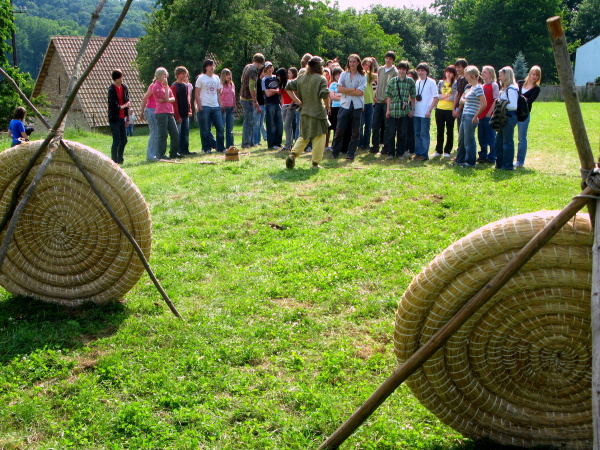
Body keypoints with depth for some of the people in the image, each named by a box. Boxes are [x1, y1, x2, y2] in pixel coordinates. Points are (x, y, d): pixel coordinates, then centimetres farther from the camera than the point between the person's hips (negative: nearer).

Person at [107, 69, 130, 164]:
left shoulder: (124, 88, 7)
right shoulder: (111, 90, -14)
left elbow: (127, 103, 11)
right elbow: (116, 107, -18)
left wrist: (127, 118, 9)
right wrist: (124, 106, 0)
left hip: (122, 118, 7)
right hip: (114, 119, -7)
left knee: (124, 140, 11)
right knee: (116, 141, -6)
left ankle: (120, 159, 24)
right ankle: (114, 161, 2)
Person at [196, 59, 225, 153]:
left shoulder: (216, 78, 14)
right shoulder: (201, 78, 0)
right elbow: (197, 94, -2)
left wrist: (220, 105, 9)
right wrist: (199, 106, -10)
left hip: (216, 107, 4)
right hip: (205, 107, -4)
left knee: (220, 128, 1)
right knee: (205, 130, -1)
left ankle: (220, 147, 10)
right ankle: (207, 148, 9)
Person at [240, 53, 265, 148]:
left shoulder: (247, 67, 12)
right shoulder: (254, 70, -16)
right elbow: (251, 87, -23)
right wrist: (255, 101, -19)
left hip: (243, 97, 9)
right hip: (248, 98, -9)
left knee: (250, 121, 15)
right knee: (248, 121, -6)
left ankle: (250, 142, 19)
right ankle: (246, 143, -4)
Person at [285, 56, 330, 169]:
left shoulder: (301, 78, 8)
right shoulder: (321, 79, -9)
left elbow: (288, 87, 11)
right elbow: (324, 94, -21)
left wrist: (298, 101, 8)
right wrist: (327, 106, -5)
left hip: (304, 112, 6)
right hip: (318, 112, -5)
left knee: (303, 137, 18)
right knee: (318, 137, 3)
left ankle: (293, 154, 1)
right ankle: (315, 163, 4)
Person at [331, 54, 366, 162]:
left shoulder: (362, 76, 4)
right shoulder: (344, 74, 9)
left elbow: (360, 92, -9)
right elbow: (339, 89, -4)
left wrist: (346, 90, -6)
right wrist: (353, 89, -8)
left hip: (357, 107, -1)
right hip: (345, 105, 1)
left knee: (355, 132, 1)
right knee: (339, 130, -1)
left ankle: (351, 154, 9)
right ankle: (335, 152, 12)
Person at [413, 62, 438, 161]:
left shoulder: (431, 82, -4)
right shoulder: (417, 82, 14)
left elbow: (435, 97, -6)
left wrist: (429, 110, -13)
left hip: (425, 113, -6)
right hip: (416, 112, 6)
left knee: (424, 134, -4)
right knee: (417, 134, 8)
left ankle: (424, 154, 0)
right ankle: (418, 153, 14)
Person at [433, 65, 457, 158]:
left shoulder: (455, 83, -1)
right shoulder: (440, 82, 11)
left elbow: (454, 97, -11)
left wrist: (442, 97, -4)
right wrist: (446, 95, -10)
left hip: (450, 110, -3)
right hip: (440, 109, 4)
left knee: (449, 131, 4)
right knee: (440, 131, 8)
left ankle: (447, 151, 11)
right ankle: (438, 150, 15)